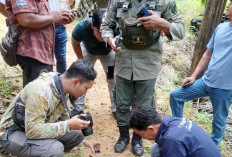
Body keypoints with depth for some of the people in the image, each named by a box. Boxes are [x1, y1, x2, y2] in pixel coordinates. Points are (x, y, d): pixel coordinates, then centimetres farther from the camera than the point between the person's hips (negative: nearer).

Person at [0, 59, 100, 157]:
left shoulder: (61, 86, -5)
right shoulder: (40, 91, -32)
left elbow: (63, 118, 10)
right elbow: (32, 131, -31)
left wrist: (82, 141, 13)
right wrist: (68, 125, -30)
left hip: (35, 127, 8)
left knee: (76, 134, -5)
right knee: (55, 148, -31)